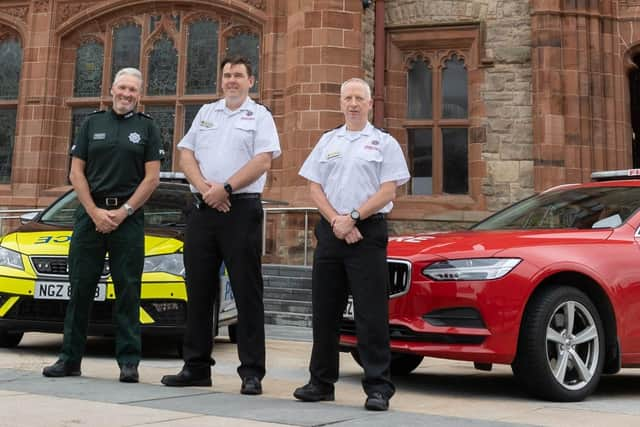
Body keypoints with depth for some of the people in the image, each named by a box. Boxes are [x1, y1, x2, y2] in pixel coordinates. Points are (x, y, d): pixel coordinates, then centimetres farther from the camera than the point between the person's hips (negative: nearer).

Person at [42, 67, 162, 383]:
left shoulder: (147, 128, 7)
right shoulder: (92, 124, 12)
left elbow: (152, 178, -1)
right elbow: (76, 173, 7)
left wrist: (123, 212, -10)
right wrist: (95, 212, -6)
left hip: (129, 216, -2)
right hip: (90, 212, 2)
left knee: (128, 290, -1)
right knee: (80, 287, 3)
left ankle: (129, 361, 4)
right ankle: (70, 359, 11)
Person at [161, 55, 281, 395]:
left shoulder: (259, 116, 4)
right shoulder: (206, 113, 18)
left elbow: (263, 161, -9)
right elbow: (186, 155, 10)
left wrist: (225, 189, -15)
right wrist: (204, 187, -8)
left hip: (241, 209, -5)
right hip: (202, 209, 5)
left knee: (247, 291, -3)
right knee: (198, 290, 7)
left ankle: (252, 372, 1)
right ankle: (196, 367, 17)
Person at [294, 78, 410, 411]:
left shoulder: (384, 143, 5)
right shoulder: (327, 141, 16)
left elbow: (388, 190, -5)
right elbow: (314, 188, 9)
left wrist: (353, 217, -13)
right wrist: (337, 221, -6)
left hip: (368, 233, -4)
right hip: (329, 232, 4)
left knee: (371, 314, -6)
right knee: (325, 311, 9)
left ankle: (378, 387, -1)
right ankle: (321, 382, 19)